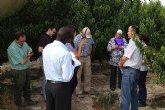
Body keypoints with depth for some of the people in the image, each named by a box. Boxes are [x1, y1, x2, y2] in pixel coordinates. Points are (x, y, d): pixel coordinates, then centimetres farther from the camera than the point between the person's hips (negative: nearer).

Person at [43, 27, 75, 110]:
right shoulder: (65, 53, -24)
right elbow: (67, 77, -24)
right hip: (61, 87, -6)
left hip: (48, 85, 6)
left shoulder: (46, 48, -2)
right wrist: (72, 65, -8)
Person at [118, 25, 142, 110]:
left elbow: (124, 58, -15)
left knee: (125, 95, -6)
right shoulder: (139, 43, 11)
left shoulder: (132, 43, -15)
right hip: (136, 70, 9)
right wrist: (123, 63, 9)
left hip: (129, 70, -9)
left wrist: (120, 64, 4)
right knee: (133, 94, 17)